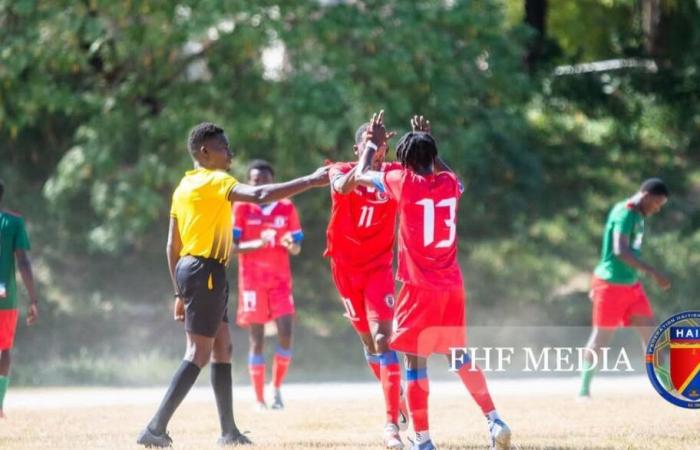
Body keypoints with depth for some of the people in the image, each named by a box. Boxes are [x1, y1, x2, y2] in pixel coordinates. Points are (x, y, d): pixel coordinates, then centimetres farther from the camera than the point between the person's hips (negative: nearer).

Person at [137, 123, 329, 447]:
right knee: (198, 353, -10)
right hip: (206, 271, -10)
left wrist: (180, 293, 22)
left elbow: (172, 246, 18)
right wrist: (311, 181, -25)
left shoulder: (184, 187, 16)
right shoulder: (214, 182, -11)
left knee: (222, 348, 14)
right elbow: (260, 195, -27)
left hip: (187, 269, 10)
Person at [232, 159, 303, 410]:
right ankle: (259, 399, 3)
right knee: (257, 339, -1)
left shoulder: (286, 208, 7)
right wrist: (257, 244, -21)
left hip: (280, 279, 2)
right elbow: (231, 246, -3)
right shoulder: (242, 208, 1)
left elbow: (297, 248, 10)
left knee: (286, 334, -11)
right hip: (252, 280, -2)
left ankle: (277, 389, 7)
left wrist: (291, 245, -14)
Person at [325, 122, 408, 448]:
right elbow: (343, 186, -35)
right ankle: (396, 400, 36)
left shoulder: (395, 174, -7)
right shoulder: (341, 171, -10)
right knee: (368, 339, 13)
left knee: (383, 337, -16)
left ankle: (392, 423, -20)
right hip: (345, 267, 2)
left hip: (378, 266, -2)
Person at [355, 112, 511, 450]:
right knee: (460, 357, 19)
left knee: (415, 361, -1)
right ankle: (495, 422, 13)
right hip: (453, 287, 5)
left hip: (420, 289, -5)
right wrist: (428, 142, 38)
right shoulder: (449, 184, 5)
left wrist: (372, 144, 23)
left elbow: (361, 175, 8)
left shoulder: (405, 183, -8)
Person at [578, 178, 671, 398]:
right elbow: (620, 251, -31)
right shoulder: (625, 214, -19)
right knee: (602, 338, -1)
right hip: (612, 284, -9)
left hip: (632, 285, 9)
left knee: (650, 332, 3)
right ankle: (584, 390, 9)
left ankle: (668, 386, 4)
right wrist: (653, 272, -36)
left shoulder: (636, 215, 11)